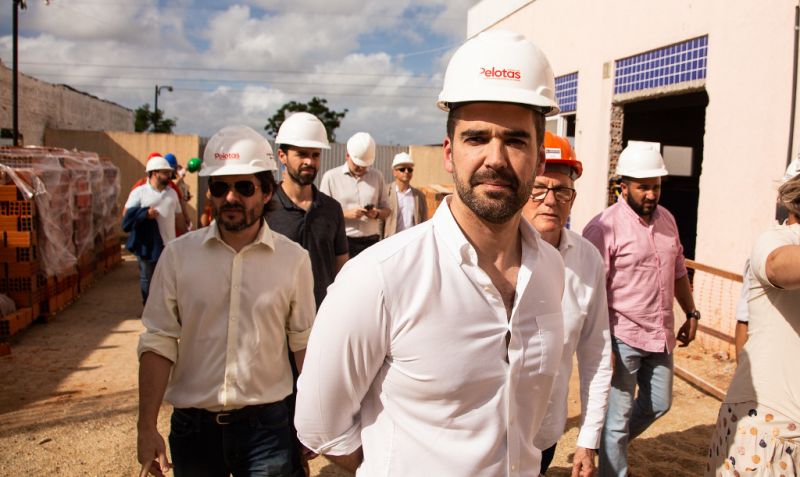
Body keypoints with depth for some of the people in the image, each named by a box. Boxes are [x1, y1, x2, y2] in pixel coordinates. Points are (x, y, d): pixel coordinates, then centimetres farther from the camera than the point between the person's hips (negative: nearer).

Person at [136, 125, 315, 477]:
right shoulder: (178, 255, -4)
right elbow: (158, 343, -3)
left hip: (266, 423, -1)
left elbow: (304, 343, 1)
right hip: (192, 424, 1)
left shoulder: (293, 259, -5)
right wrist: (146, 428, -5)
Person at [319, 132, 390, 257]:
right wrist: (346, 214, -16)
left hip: (371, 242, 3)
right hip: (342, 242, -2)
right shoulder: (331, 176, 1)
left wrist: (376, 213, -7)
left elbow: (386, 210, 15)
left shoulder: (376, 176, 10)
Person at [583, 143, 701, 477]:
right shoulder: (603, 227, -17)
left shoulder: (667, 219, 7)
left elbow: (678, 271, 19)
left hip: (661, 336, 8)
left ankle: (612, 444, 43)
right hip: (623, 338, -7)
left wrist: (691, 314, 18)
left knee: (659, 404, 20)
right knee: (619, 415, 3)